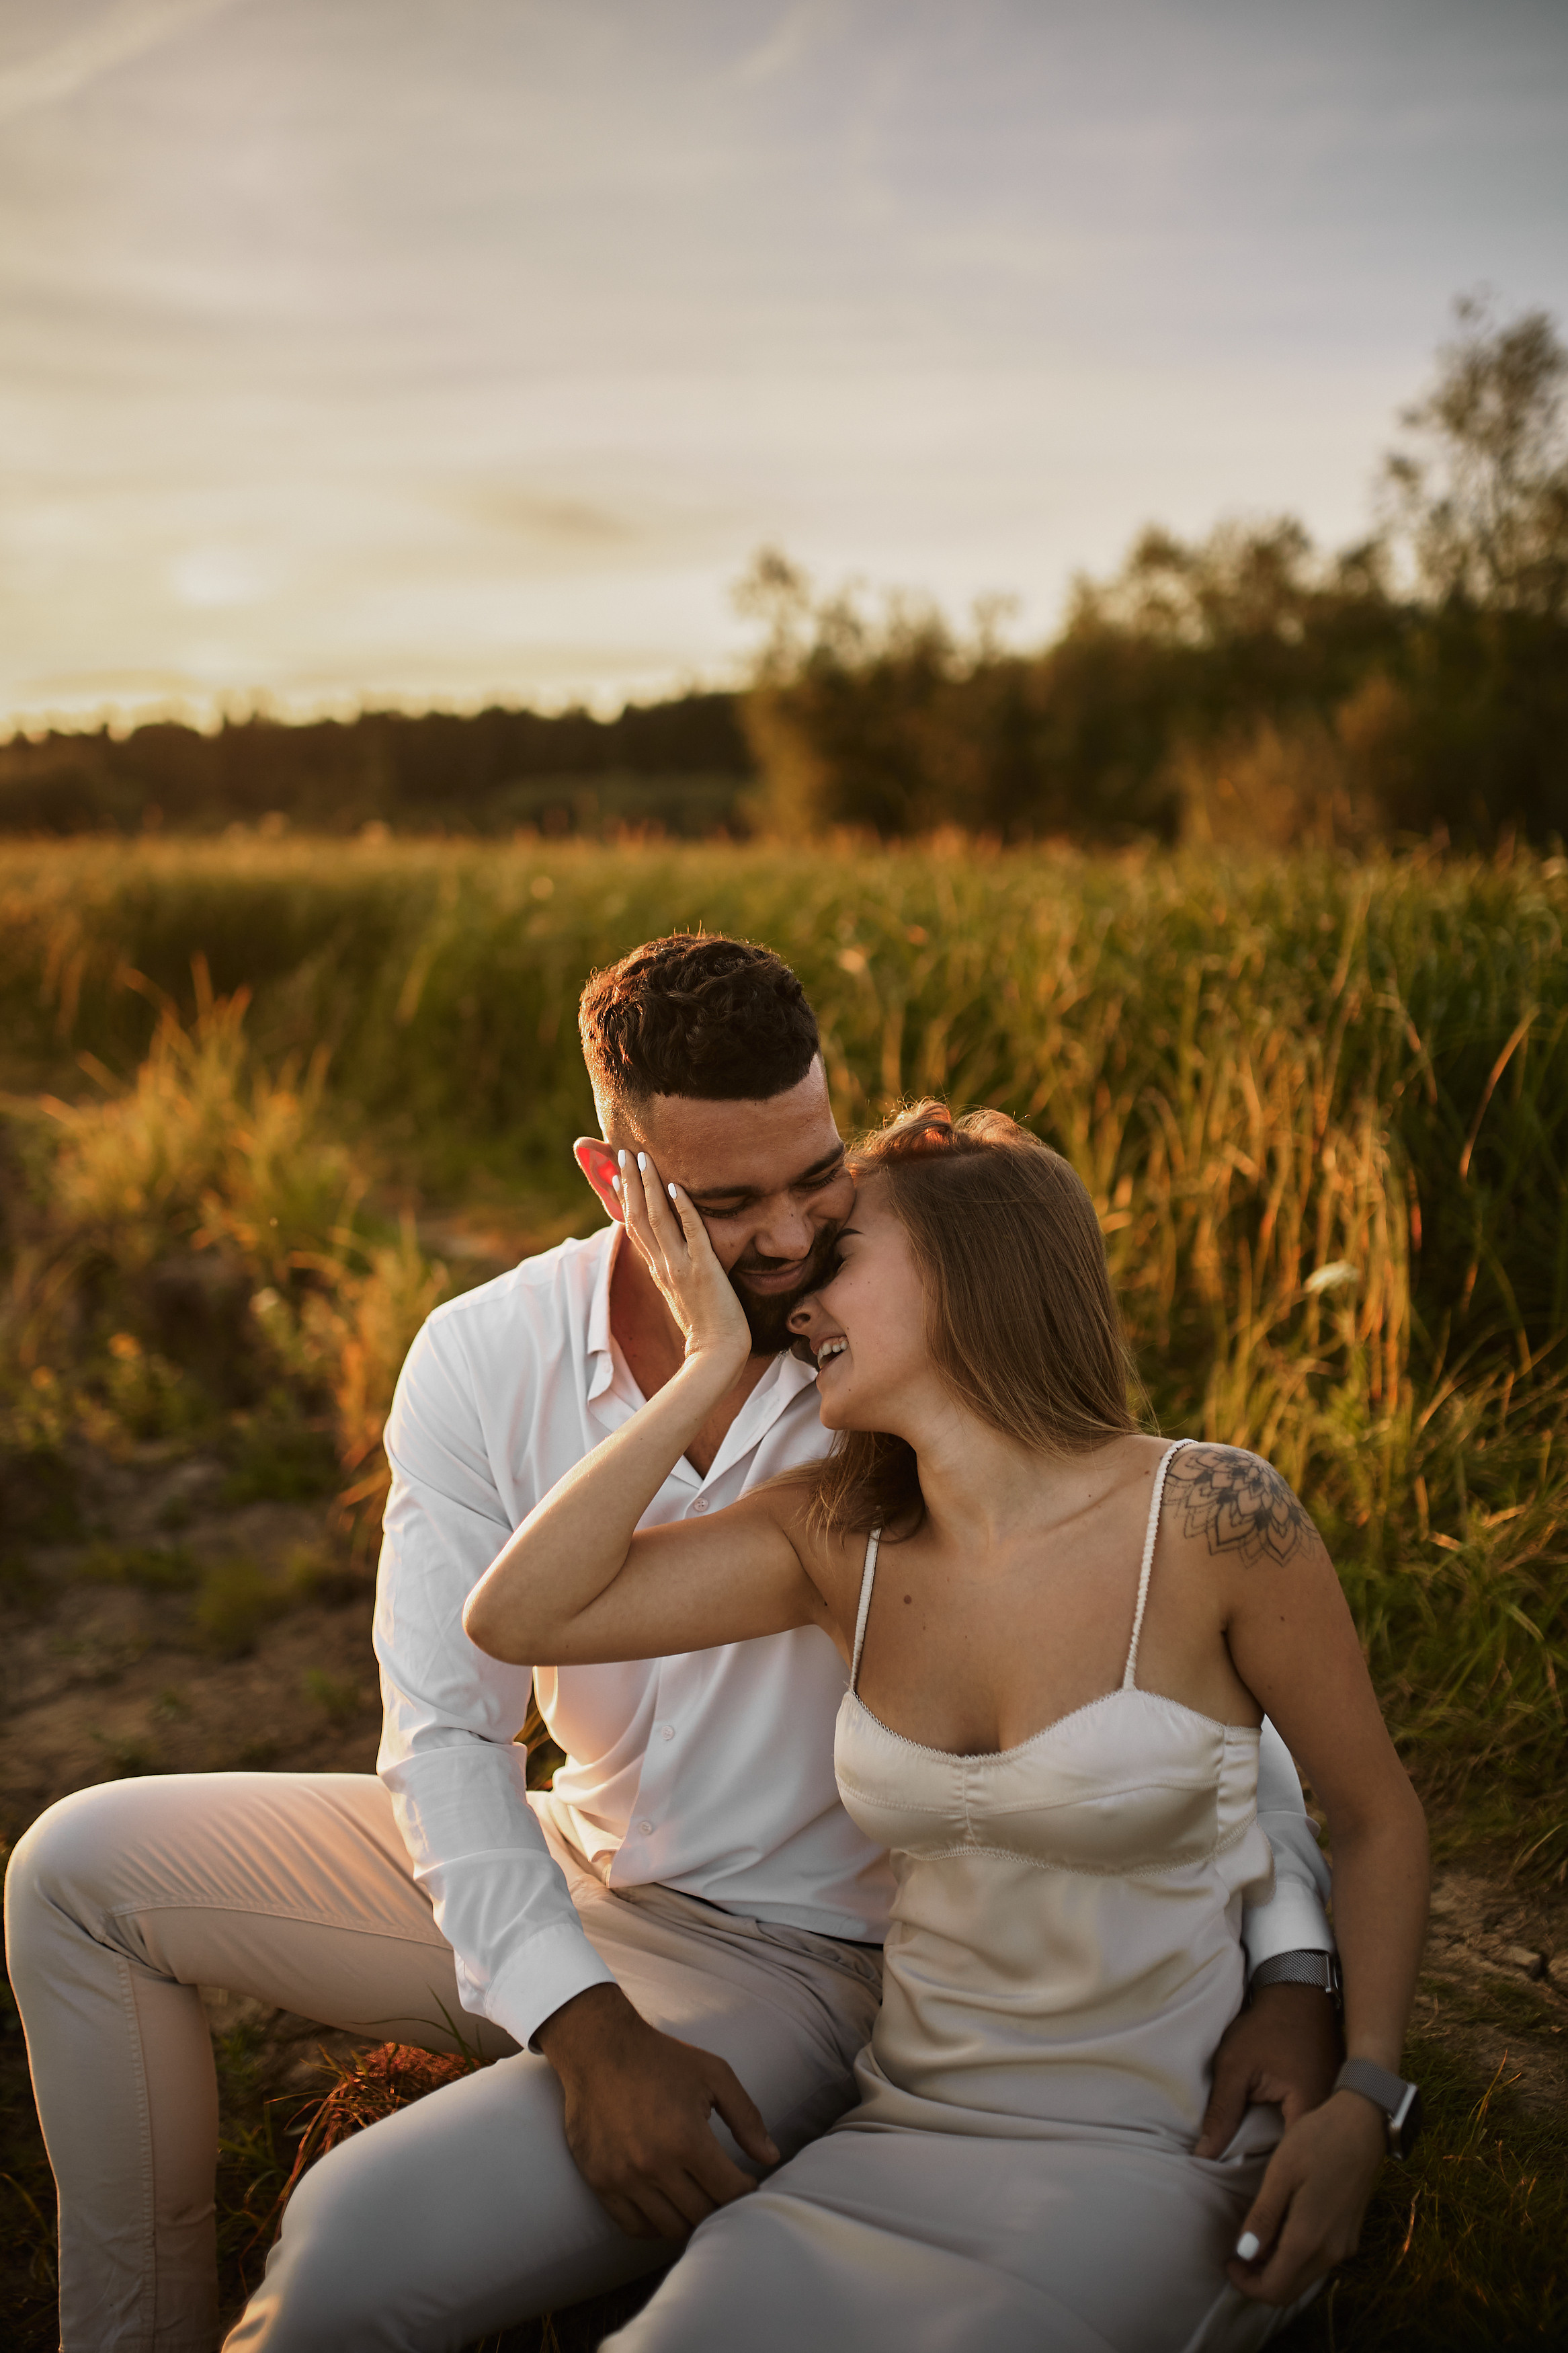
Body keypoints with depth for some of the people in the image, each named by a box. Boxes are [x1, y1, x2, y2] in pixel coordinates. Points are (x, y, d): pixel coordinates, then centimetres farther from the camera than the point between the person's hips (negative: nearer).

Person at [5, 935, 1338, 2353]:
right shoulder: (481, 1362, -11)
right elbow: (445, 1735, -12)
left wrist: (1291, 1973, -24)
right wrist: (584, 2027, -24)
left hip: (798, 1958, -4)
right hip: (556, 1881, 5)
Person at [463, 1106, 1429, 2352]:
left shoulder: (1213, 1519, -13)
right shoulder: (840, 1538, -1)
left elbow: (1381, 1819, 0)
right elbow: (518, 1616, -11)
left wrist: (1363, 2104, -13)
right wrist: (711, 1362, -11)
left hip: (1159, 2159, -3)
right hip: (904, 2135, 3)